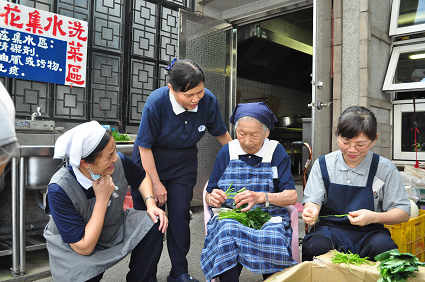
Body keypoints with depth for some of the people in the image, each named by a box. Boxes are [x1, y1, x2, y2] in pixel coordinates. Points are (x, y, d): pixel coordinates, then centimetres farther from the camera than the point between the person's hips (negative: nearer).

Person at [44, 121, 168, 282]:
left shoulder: (118, 161, -19)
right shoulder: (59, 190, -31)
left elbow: (142, 178, 5)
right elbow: (84, 248, -29)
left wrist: (150, 204, -13)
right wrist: (102, 199, -33)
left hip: (115, 230, 5)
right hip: (74, 253, -4)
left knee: (153, 224, -15)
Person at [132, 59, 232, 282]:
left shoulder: (208, 101, -18)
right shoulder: (156, 102, -27)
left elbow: (221, 134, 1)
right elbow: (145, 147, -18)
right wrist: (156, 183, -14)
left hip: (183, 164, 2)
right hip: (149, 162, -2)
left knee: (179, 217, 3)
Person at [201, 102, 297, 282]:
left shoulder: (276, 152, 4)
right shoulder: (227, 152, 9)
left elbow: (291, 196, -2)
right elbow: (209, 196, 13)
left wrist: (260, 197, -19)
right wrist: (213, 199, -11)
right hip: (229, 216, 1)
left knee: (272, 237, -33)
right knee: (227, 232, -33)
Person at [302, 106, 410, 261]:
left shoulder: (385, 168, 0)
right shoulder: (323, 164, 3)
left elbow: (403, 212, 1)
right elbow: (313, 200, 4)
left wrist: (374, 217, -19)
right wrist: (311, 209, -22)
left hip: (368, 231, 1)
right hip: (330, 228, 0)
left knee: (383, 248, -33)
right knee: (314, 247, -34)